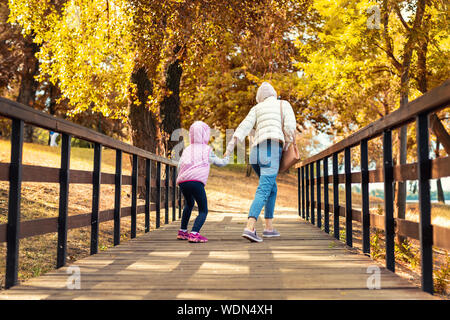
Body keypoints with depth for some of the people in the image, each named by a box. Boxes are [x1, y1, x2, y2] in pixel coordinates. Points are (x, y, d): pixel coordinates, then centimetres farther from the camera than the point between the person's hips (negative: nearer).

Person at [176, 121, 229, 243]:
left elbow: (179, 165, 13)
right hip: (196, 181, -5)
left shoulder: (187, 149, 23)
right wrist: (226, 159, 45)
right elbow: (219, 163, 25)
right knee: (203, 210, 2)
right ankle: (194, 233, -20)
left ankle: (182, 231, 32)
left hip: (182, 181, 5)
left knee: (189, 204, 30)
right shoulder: (207, 150, 13)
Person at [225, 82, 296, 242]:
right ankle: (249, 228, -33)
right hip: (272, 150, -5)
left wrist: (229, 147, -2)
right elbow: (290, 126, -2)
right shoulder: (283, 104, 16)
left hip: (256, 152, 5)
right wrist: (286, 147, 8)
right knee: (263, 191, -15)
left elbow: (244, 126, 6)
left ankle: (269, 228, 22)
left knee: (272, 188, 23)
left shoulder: (256, 109, 22)